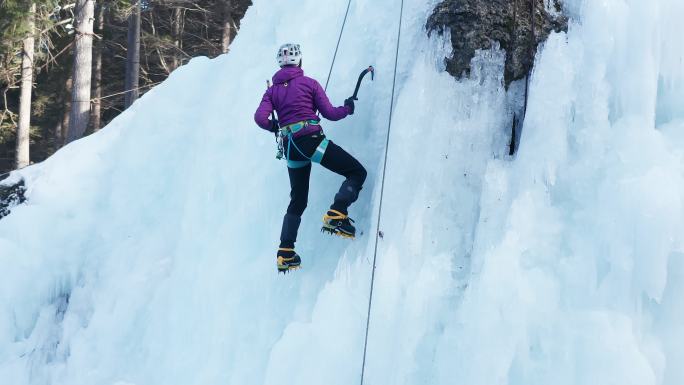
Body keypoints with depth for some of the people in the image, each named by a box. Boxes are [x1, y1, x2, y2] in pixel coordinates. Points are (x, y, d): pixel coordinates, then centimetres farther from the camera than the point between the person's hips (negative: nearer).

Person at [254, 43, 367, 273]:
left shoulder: (273, 90, 15)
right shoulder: (309, 83, 5)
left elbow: (260, 117, 0)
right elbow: (330, 113, 3)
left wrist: (276, 127, 21)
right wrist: (348, 108, 22)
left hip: (290, 148, 5)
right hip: (311, 139, -5)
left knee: (298, 200, 18)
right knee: (357, 172, 2)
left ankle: (285, 253, 11)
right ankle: (336, 214, -20)